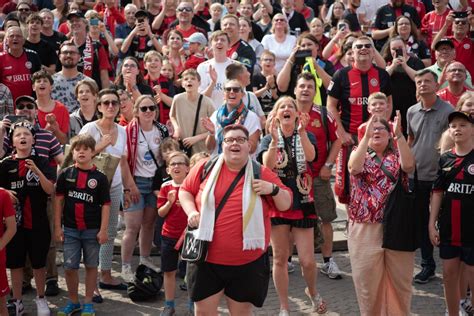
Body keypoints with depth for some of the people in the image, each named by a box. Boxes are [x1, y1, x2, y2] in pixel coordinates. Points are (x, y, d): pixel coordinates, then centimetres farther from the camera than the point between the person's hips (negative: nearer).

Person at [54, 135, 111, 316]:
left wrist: (103, 230, -7)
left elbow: (105, 204, -2)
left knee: (91, 266, 9)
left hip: (92, 230, -1)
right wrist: (57, 227, -1)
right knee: (70, 267, 5)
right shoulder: (66, 174, 0)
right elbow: (58, 200, 3)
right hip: (70, 229, 1)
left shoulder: (99, 177, -4)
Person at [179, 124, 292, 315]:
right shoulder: (205, 168, 0)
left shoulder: (261, 174, 0)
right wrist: (191, 211, -7)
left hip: (248, 262, 0)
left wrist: (273, 189, -14)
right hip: (207, 259, 0)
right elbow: (185, 191, 12)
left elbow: (285, 205, 5)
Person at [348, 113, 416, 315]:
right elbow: (354, 168, -18)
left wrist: (399, 134, -24)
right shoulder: (359, 154, 5)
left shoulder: (397, 155, 7)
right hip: (366, 228, -1)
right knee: (368, 281, 6)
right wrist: (366, 136, -25)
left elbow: (409, 166, -16)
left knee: (400, 280, 8)